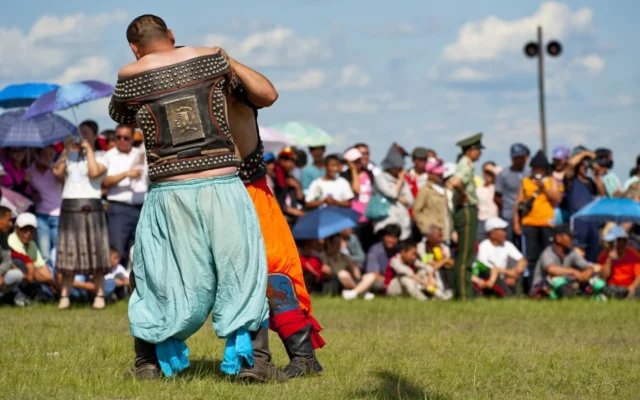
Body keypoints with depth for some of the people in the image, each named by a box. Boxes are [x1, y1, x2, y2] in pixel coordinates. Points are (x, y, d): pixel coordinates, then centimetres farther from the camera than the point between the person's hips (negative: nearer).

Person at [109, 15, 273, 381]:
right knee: (242, 271, 9)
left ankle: (150, 362, 19)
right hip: (222, 186, 0)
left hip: (170, 192, 0)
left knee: (159, 277, 14)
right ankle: (253, 359, 4)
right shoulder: (211, 58, 3)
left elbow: (119, 115, 21)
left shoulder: (131, 77, 1)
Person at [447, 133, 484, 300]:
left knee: (463, 255, 13)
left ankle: (461, 291, 18)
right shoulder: (467, 166, -15)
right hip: (467, 210, -10)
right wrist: (464, 195, -17)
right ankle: (463, 294, -8)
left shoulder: (464, 165, 16)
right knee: (465, 256, -8)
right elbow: (455, 182, -33)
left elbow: (452, 183, 28)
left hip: (466, 212, 10)